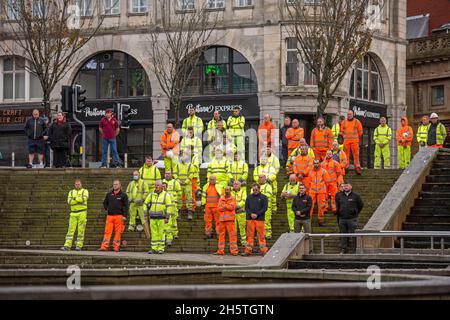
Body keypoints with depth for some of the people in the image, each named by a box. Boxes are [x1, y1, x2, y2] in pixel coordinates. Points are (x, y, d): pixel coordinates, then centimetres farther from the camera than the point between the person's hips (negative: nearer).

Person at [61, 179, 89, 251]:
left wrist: (74, 198, -7)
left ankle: (79, 246, 1)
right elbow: (69, 201, -3)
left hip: (82, 213, -3)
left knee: (81, 230, -3)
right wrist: (79, 200, -12)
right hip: (73, 213, 3)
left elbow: (84, 198, -15)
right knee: (71, 229, -3)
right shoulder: (71, 192, 14)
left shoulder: (85, 191, 5)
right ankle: (67, 246, -7)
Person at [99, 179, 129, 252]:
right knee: (107, 232, -5)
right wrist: (107, 209, 14)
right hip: (109, 216, 3)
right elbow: (105, 203, 29)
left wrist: (125, 216, -8)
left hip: (119, 216, -3)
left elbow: (126, 206, 0)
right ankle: (104, 246, -8)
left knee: (118, 232, -2)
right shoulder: (109, 194, 14)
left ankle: (116, 247, 2)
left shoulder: (123, 195, 3)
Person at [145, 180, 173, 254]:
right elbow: (145, 204, 19)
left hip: (161, 218, -4)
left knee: (161, 233, -3)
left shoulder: (166, 195, -2)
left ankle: (161, 249, 2)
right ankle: (154, 248, 6)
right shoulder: (151, 195, 10)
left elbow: (169, 207, -6)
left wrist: (167, 217, -12)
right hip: (152, 218, 4)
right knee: (154, 234, 3)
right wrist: (146, 214, 10)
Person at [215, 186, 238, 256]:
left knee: (232, 234, -7)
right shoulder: (221, 199, 16)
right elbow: (218, 208, 6)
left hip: (230, 219, -5)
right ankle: (220, 250, 9)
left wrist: (224, 206, -2)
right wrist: (227, 207, -8)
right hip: (222, 219, 5)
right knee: (221, 234, 5)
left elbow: (232, 207, -12)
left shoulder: (232, 199, 3)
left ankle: (234, 250, -8)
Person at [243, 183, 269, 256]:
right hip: (250, 219, 3)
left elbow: (265, 208, -3)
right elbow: (246, 207, 10)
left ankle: (263, 251, -1)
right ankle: (248, 251, 4)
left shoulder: (263, 197, 5)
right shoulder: (249, 197, 13)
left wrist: (257, 214, -12)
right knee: (250, 235, 2)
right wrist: (250, 214, -8)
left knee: (261, 235, -3)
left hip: (260, 219, -3)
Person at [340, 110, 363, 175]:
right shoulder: (344, 122, 11)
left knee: (356, 155, -6)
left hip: (354, 142, -2)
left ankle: (357, 167, -5)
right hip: (346, 142, 2)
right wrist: (345, 137, 11)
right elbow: (342, 132, 17)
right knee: (346, 155, 2)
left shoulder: (357, 122, 4)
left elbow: (360, 132, 8)